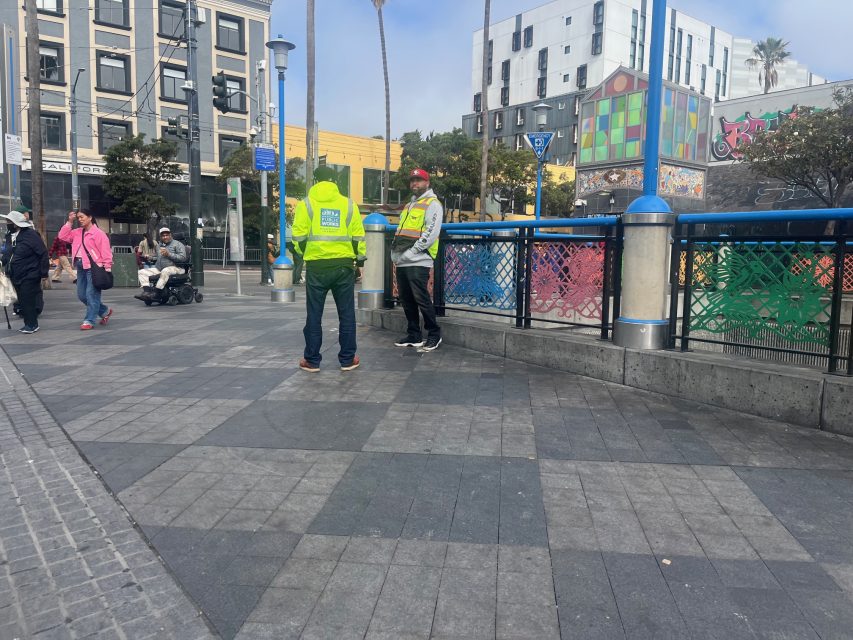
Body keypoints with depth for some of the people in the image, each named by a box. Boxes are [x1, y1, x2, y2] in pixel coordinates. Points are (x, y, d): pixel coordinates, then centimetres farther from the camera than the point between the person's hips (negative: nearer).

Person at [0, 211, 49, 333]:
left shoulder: (30, 235, -13)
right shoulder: (11, 236, 11)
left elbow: (43, 253, -15)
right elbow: (10, 254, 22)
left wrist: (43, 272, -15)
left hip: (29, 276, -8)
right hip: (16, 276, 8)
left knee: (28, 300, -7)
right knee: (22, 301, 12)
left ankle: (32, 324, 3)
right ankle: (28, 323, 21)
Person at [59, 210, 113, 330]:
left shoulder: (98, 233, -7)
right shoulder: (77, 232, 17)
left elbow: (105, 252, -11)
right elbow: (63, 236, 14)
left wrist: (107, 268, -16)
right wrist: (69, 222, 8)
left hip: (93, 267, -9)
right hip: (81, 267, 9)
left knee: (91, 294, -7)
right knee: (81, 295, 11)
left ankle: (89, 321, -1)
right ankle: (105, 311, 24)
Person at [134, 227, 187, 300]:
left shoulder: (177, 244, 3)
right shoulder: (160, 246, 25)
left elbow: (183, 258, -11)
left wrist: (169, 254, -15)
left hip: (175, 268, -7)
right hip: (159, 269, 8)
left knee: (165, 271, -41)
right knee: (142, 272, -6)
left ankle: (155, 293, -42)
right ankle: (146, 291, -27)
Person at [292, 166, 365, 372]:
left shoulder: (306, 204, 1)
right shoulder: (348, 204, 5)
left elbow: (299, 237, -1)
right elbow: (358, 237, 5)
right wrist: (359, 259, 15)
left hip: (316, 266, -1)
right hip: (343, 265, 1)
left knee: (314, 315, 7)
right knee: (346, 314, 9)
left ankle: (312, 360, 12)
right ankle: (347, 359, 14)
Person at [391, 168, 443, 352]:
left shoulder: (432, 204, -3)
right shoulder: (409, 206, 24)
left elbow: (431, 233, -15)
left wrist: (410, 252, -16)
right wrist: (395, 252, 10)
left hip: (418, 262, -8)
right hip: (402, 262, 8)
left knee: (421, 299, -9)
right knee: (407, 300, 10)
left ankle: (434, 334, 4)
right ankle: (414, 335, 19)